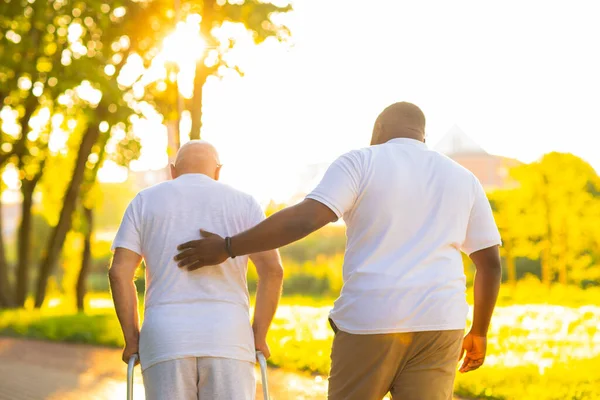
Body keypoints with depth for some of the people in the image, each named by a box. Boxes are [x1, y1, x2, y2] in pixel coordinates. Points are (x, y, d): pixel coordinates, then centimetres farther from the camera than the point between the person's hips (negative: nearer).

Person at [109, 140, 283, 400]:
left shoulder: (145, 201, 12)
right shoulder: (242, 203, 11)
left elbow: (119, 272, 2)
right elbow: (272, 269, -1)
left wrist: (132, 340, 8)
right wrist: (259, 337, 7)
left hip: (167, 341, 1)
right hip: (225, 339, 0)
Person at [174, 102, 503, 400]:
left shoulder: (361, 163, 0)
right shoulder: (462, 179, 12)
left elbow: (305, 218, -14)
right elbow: (490, 263, 10)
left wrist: (227, 248, -9)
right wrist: (479, 333, 21)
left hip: (370, 321, -3)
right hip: (437, 325, 3)